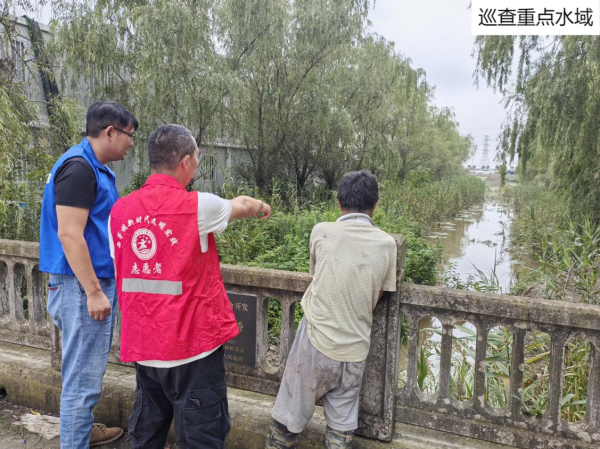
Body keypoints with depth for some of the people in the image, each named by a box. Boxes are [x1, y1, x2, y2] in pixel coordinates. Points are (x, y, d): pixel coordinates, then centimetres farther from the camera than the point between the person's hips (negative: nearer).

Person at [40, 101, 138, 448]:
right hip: (83, 285, -10)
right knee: (84, 373, 0)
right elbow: (69, 235, -23)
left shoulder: (95, 168, 13)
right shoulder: (78, 168, -18)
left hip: (96, 280, 10)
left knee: (89, 367, 22)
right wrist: (93, 291, -22)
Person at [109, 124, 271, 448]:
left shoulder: (120, 210, 1)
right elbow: (241, 206, 5)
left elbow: (121, 275, 9)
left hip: (141, 343, 6)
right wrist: (260, 206, 27)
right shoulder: (197, 206, -16)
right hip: (192, 343, -6)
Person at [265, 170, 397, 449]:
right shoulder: (387, 244, -1)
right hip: (355, 349, 3)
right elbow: (377, 297, 6)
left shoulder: (321, 233, -6)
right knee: (343, 423, 16)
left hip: (317, 342, -2)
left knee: (290, 414, 14)